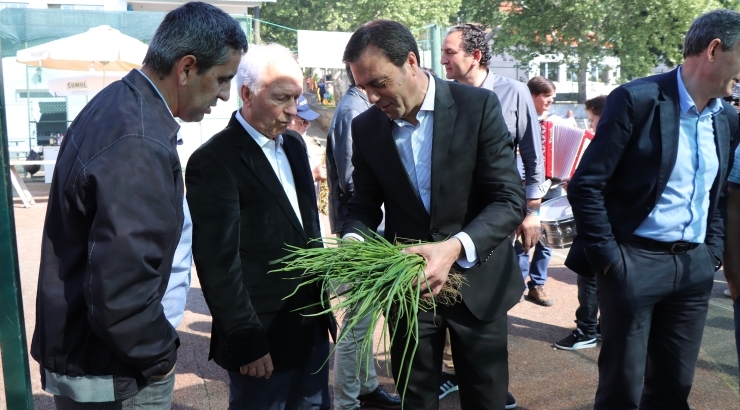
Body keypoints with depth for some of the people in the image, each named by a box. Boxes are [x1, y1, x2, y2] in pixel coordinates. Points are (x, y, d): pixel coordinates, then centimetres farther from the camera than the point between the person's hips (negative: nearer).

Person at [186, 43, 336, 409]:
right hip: (263, 337, -7)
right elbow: (218, 263, -18)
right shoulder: (214, 161, -16)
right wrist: (246, 342, -16)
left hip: (312, 325, 7)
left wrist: (322, 304, 14)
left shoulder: (294, 146, 9)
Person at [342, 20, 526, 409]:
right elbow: (364, 204, 4)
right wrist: (352, 241, -19)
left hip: (475, 279, -2)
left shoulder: (478, 105, -13)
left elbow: (509, 199, -17)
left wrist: (456, 247, -34)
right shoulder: (366, 127, -2)